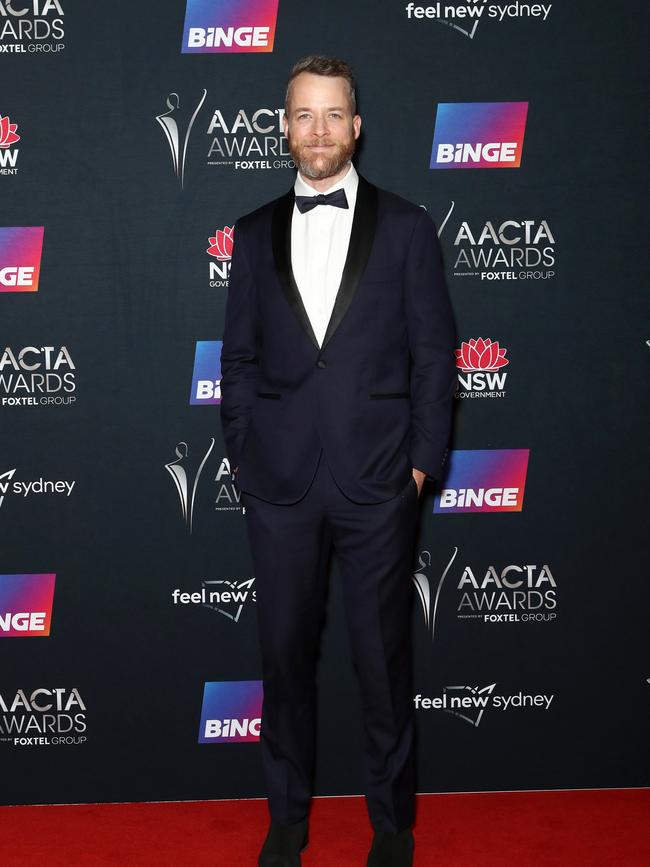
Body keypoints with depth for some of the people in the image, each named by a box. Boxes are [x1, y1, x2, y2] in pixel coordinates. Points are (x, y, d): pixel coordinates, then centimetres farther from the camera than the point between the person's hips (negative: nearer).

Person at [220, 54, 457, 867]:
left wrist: (422, 459, -4)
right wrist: (241, 453, 3)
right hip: (279, 481, 2)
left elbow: (434, 352, 2)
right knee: (284, 653, 11)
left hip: (377, 482, -2)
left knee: (383, 656, 7)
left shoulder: (406, 228, 2)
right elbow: (238, 355, 10)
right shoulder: (255, 232, 9)